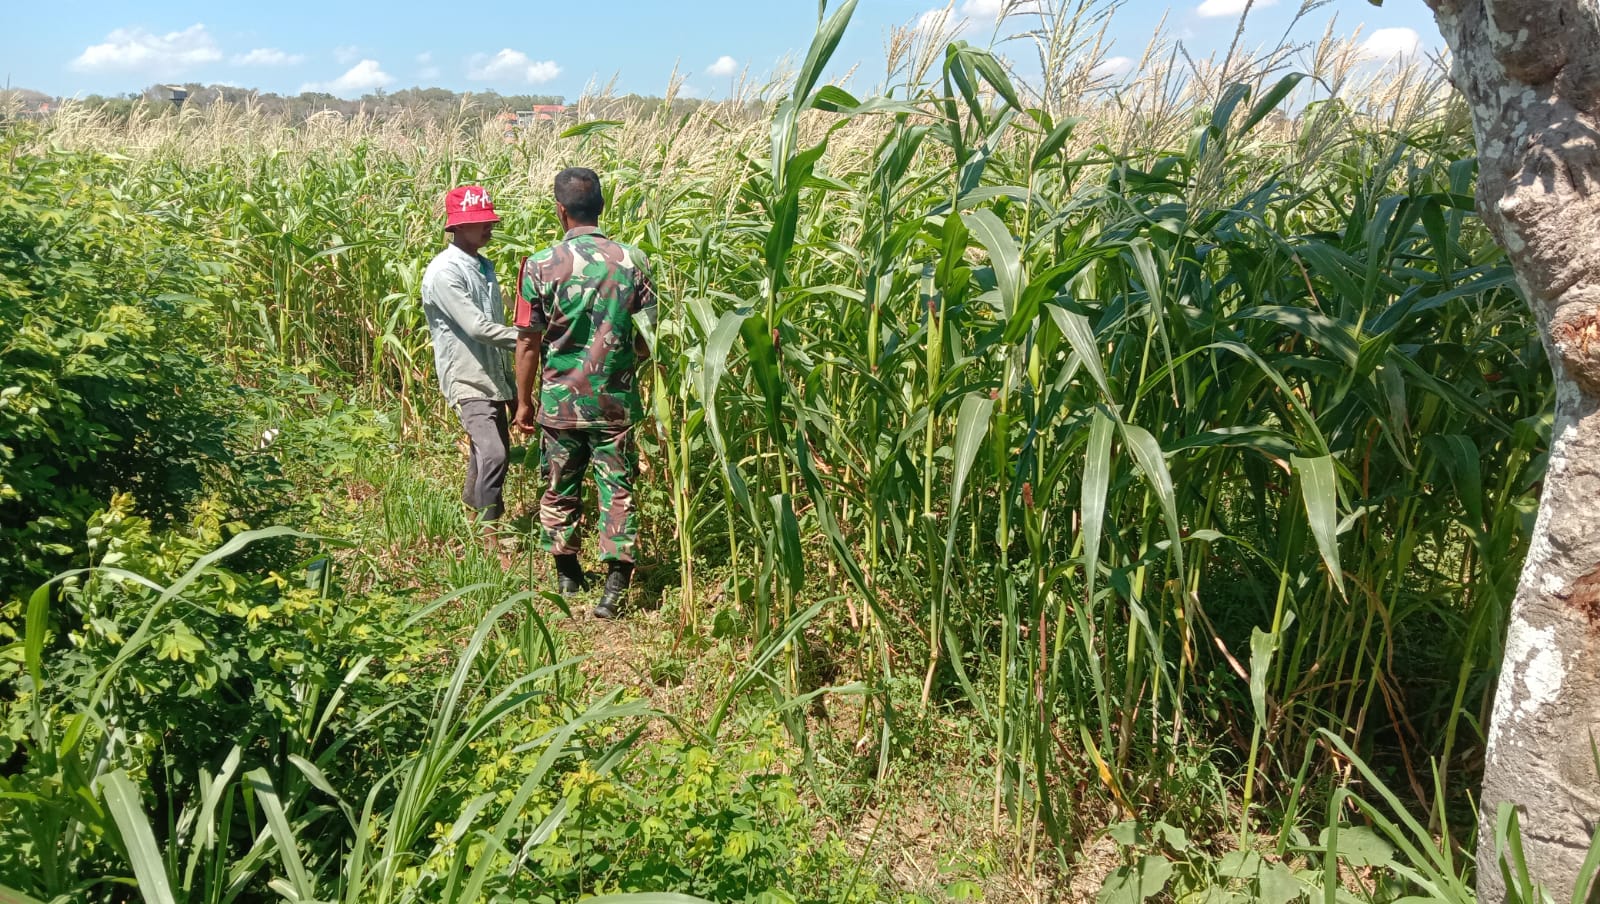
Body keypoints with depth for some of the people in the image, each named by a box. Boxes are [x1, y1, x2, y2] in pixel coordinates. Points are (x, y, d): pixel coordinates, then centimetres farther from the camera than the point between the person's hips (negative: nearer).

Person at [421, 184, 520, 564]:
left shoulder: (484, 267, 13)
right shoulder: (444, 272, -13)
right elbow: (477, 327, -21)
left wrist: (511, 382, 16)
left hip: (494, 379, 9)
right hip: (468, 380, -9)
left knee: (490, 454, 16)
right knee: (493, 454, -19)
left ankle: (471, 518, 34)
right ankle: (491, 537, -9)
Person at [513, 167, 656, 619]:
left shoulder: (541, 265, -8)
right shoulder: (633, 261, -5)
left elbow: (528, 343, -4)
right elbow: (646, 341, 1)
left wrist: (524, 402, 7)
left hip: (561, 402, 0)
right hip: (616, 401, 0)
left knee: (561, 489, 17)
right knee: (618, 489, 6)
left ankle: (568, 576, 32)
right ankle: (616, 580, -4)